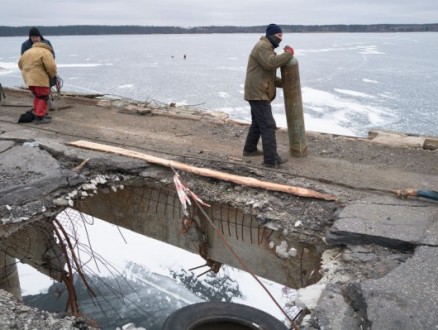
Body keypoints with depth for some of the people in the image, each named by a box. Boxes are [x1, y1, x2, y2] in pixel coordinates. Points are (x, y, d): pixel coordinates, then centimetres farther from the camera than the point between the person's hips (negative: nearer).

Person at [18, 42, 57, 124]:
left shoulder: (28, 52, 21)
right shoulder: (46, 52, -4)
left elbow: (20, 64, 25)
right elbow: (51, 66, -15)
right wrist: (52, 75, 2)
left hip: (28, 78, 8)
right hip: (39, 78, -8)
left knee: (37, 96, 20)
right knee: (43, 97, -2)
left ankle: (38, 114, 23)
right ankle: (39, 118, -6)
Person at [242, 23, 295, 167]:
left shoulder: (267, 48, 23)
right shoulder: (262, 46, -12)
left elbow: (269, 75, 24)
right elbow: (271, 63, -30)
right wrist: (288, 53, -20)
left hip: (259, 92, 11)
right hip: (258, 93, -11)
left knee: (258, 122, 22)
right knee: (268, 125, -13)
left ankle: (250, 149, 35)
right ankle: (271, 159, -13)